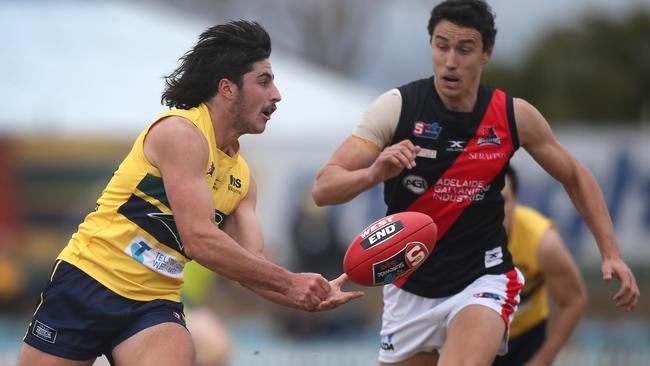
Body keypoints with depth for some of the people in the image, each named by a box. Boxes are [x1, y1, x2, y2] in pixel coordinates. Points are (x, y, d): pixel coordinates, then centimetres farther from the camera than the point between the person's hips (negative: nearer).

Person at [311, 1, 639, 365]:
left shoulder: (515, 116, -7)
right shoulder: (396, 108, -13)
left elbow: (576, 177, 10)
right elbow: (323, 189, -19)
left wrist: (611, 253, 1)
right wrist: (374, 173, -39)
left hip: (483, 280, -2)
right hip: (410, 289, 2)